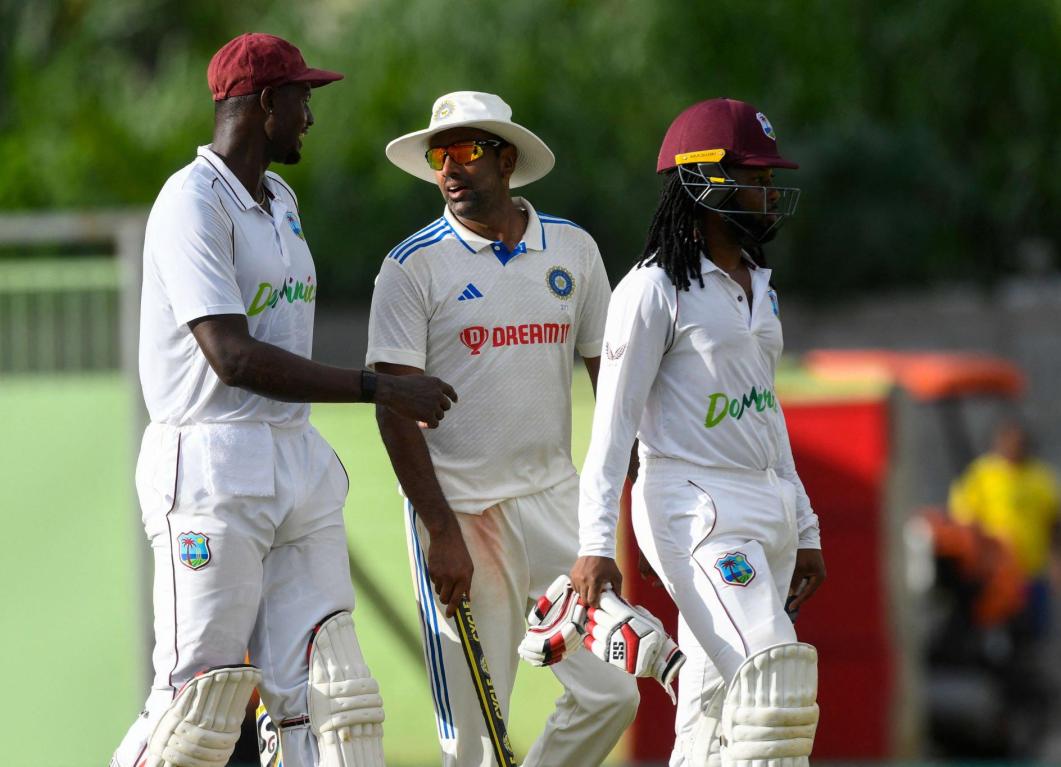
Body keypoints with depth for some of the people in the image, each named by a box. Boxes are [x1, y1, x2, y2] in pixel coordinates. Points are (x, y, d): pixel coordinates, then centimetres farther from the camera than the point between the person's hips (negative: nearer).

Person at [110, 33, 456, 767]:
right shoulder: (194, 204, -12)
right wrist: (380, 390, -20)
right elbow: (234, 356, -21)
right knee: (201, 707, -9)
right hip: (213, 470, -9)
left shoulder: (280, 201, 18)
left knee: (336, 696, -1)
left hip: (299, 465, 9)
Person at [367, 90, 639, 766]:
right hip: (458, 507, -4)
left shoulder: (574, 250, 9)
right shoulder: (414, 266, -3)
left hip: (554, 500, 4)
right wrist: (442, 533, -15)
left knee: (610, 692, -4)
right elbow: (395, 409, -7)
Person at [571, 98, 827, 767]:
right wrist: (596, 544, -19)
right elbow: (614, 420, -11)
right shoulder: (656, 288, -8)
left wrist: (803, 530, 22)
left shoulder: (757, 283, 17)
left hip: (770, 505, 8)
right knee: (772, 680, -22)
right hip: (694, 506, -8)